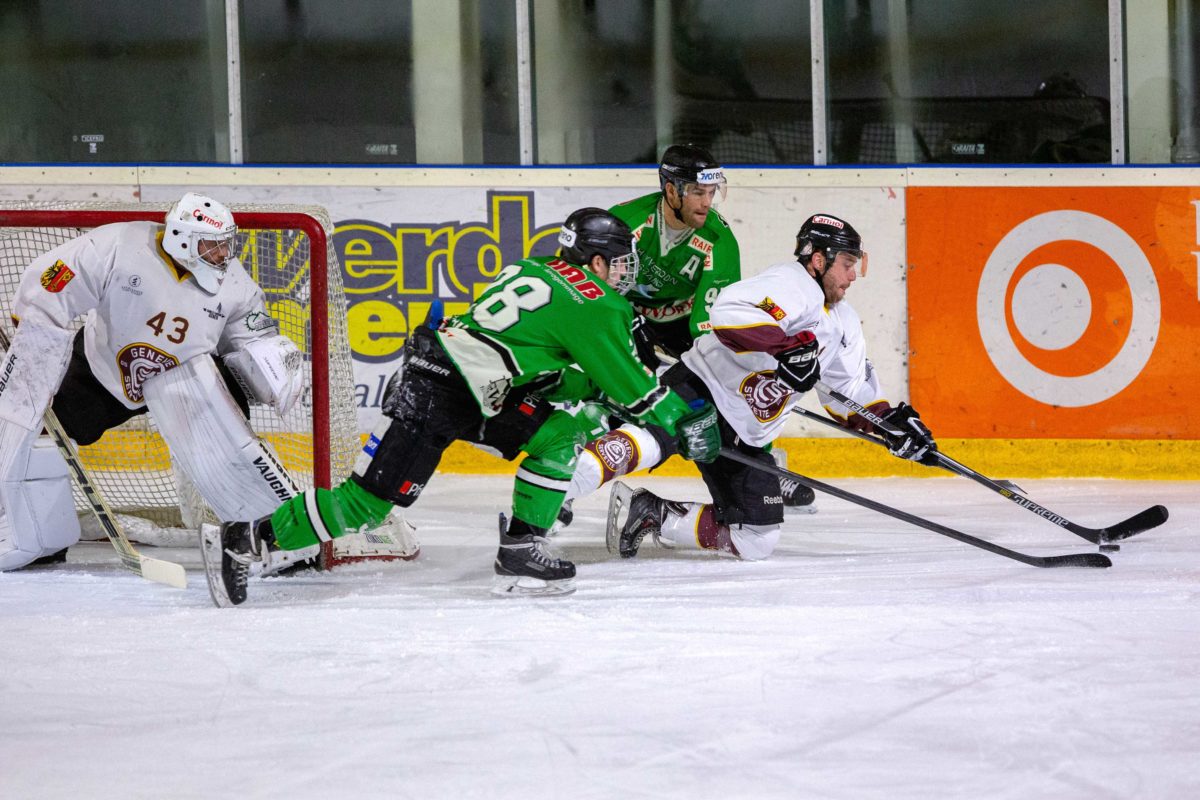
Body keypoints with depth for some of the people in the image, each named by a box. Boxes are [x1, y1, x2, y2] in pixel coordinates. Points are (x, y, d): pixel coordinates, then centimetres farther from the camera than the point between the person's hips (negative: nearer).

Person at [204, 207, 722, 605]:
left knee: (561, 432, 6)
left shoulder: (540, 273, 18)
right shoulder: (593, 306, -8)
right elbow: (629, 383, -3)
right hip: (431, 394, -10)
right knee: (366, 503, -8)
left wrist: (596, 407, 27)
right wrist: (683, 423, 7)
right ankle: (244, 542, -4)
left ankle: (520, 549, 4)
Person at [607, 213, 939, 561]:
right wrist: (788, 345, -40)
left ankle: (657, 517, 10)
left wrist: (893, 422, 4)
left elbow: (851, 390, 19)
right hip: (699, 391, -8)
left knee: (757, 539, 6)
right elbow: (730, 309, -33)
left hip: (745, 437, 8)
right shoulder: (791, 284, -14)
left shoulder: (843, 323, 15)